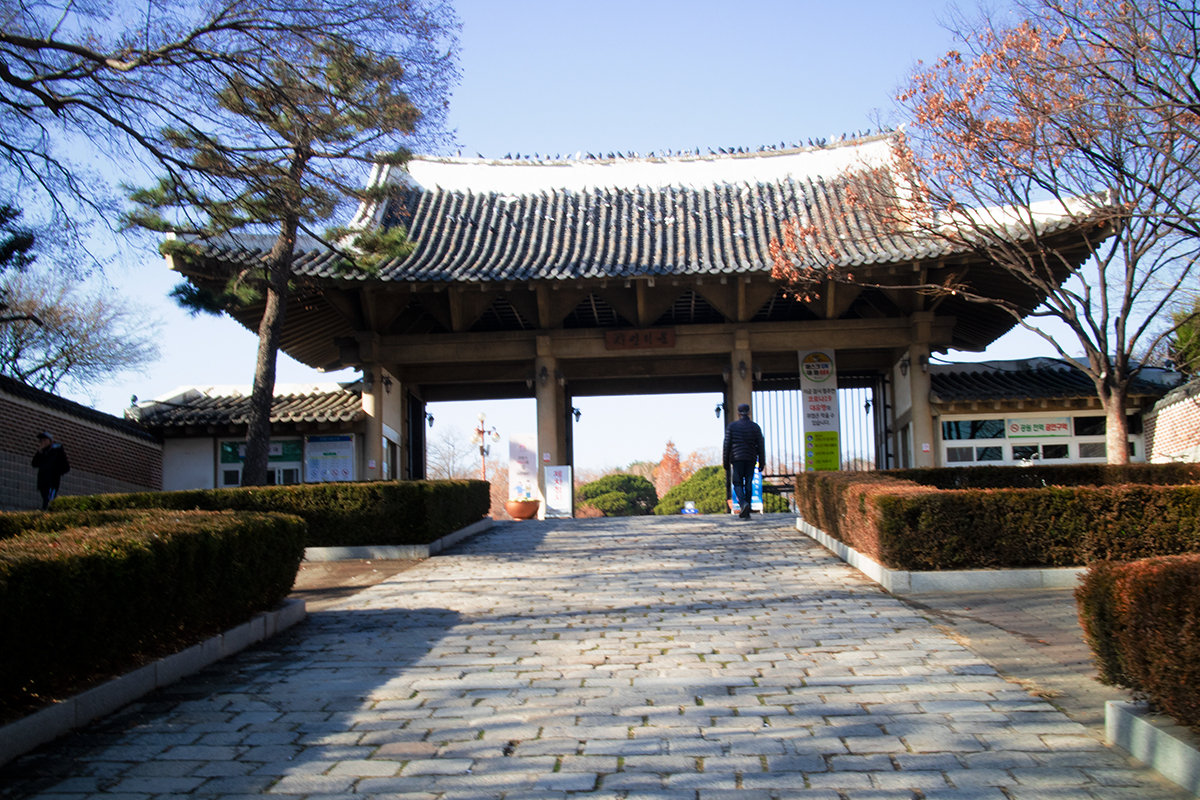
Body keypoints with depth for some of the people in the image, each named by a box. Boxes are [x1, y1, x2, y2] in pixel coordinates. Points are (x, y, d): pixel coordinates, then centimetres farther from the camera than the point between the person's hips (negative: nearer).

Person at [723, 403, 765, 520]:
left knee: (738, 484, 2)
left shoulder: (732, 426, 3)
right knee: (748, 484, 6)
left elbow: (727, 445, 1)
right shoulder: (755, 427, 7)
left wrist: (726, 464, 6)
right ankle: (746, 513, 5)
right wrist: (762, 462, 10)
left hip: (737, 458, -2)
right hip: (751, 459, 2)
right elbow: (761, 445, 4)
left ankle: (743, 503, -26)